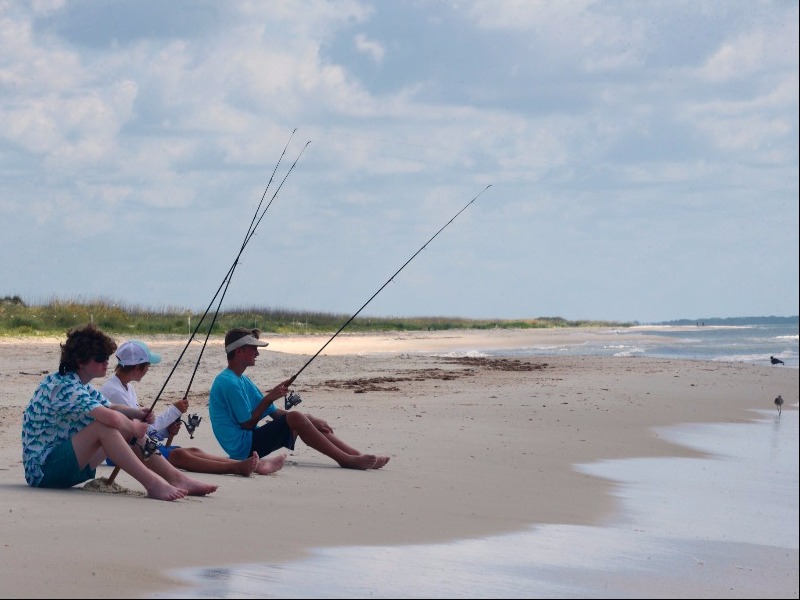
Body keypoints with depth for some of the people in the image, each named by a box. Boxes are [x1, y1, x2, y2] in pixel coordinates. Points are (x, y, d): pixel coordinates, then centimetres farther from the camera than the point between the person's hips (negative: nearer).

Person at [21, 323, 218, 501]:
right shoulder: (63, 386, -21)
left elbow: (111, 408, 20)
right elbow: (111, 417, -31)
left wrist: (140, 414, -1)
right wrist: (132, 427, -10)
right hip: (42, 470, -10)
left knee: (127, 431, 4)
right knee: (103, 426, -27)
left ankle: (177, 479, 1)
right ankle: (152, 483, -30)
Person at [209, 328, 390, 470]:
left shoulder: (242, 380, 18)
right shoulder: (227, 382, -14)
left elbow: (275, 413, 15)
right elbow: (248, 423, -15)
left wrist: (310, 421, 4)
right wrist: (269, 398, -13)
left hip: (250, 442, 10)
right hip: (243, 448, -10)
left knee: (303, 419, 8)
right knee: (295, 417, -21)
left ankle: (357, 455, -1)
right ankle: (346, 460, -21)